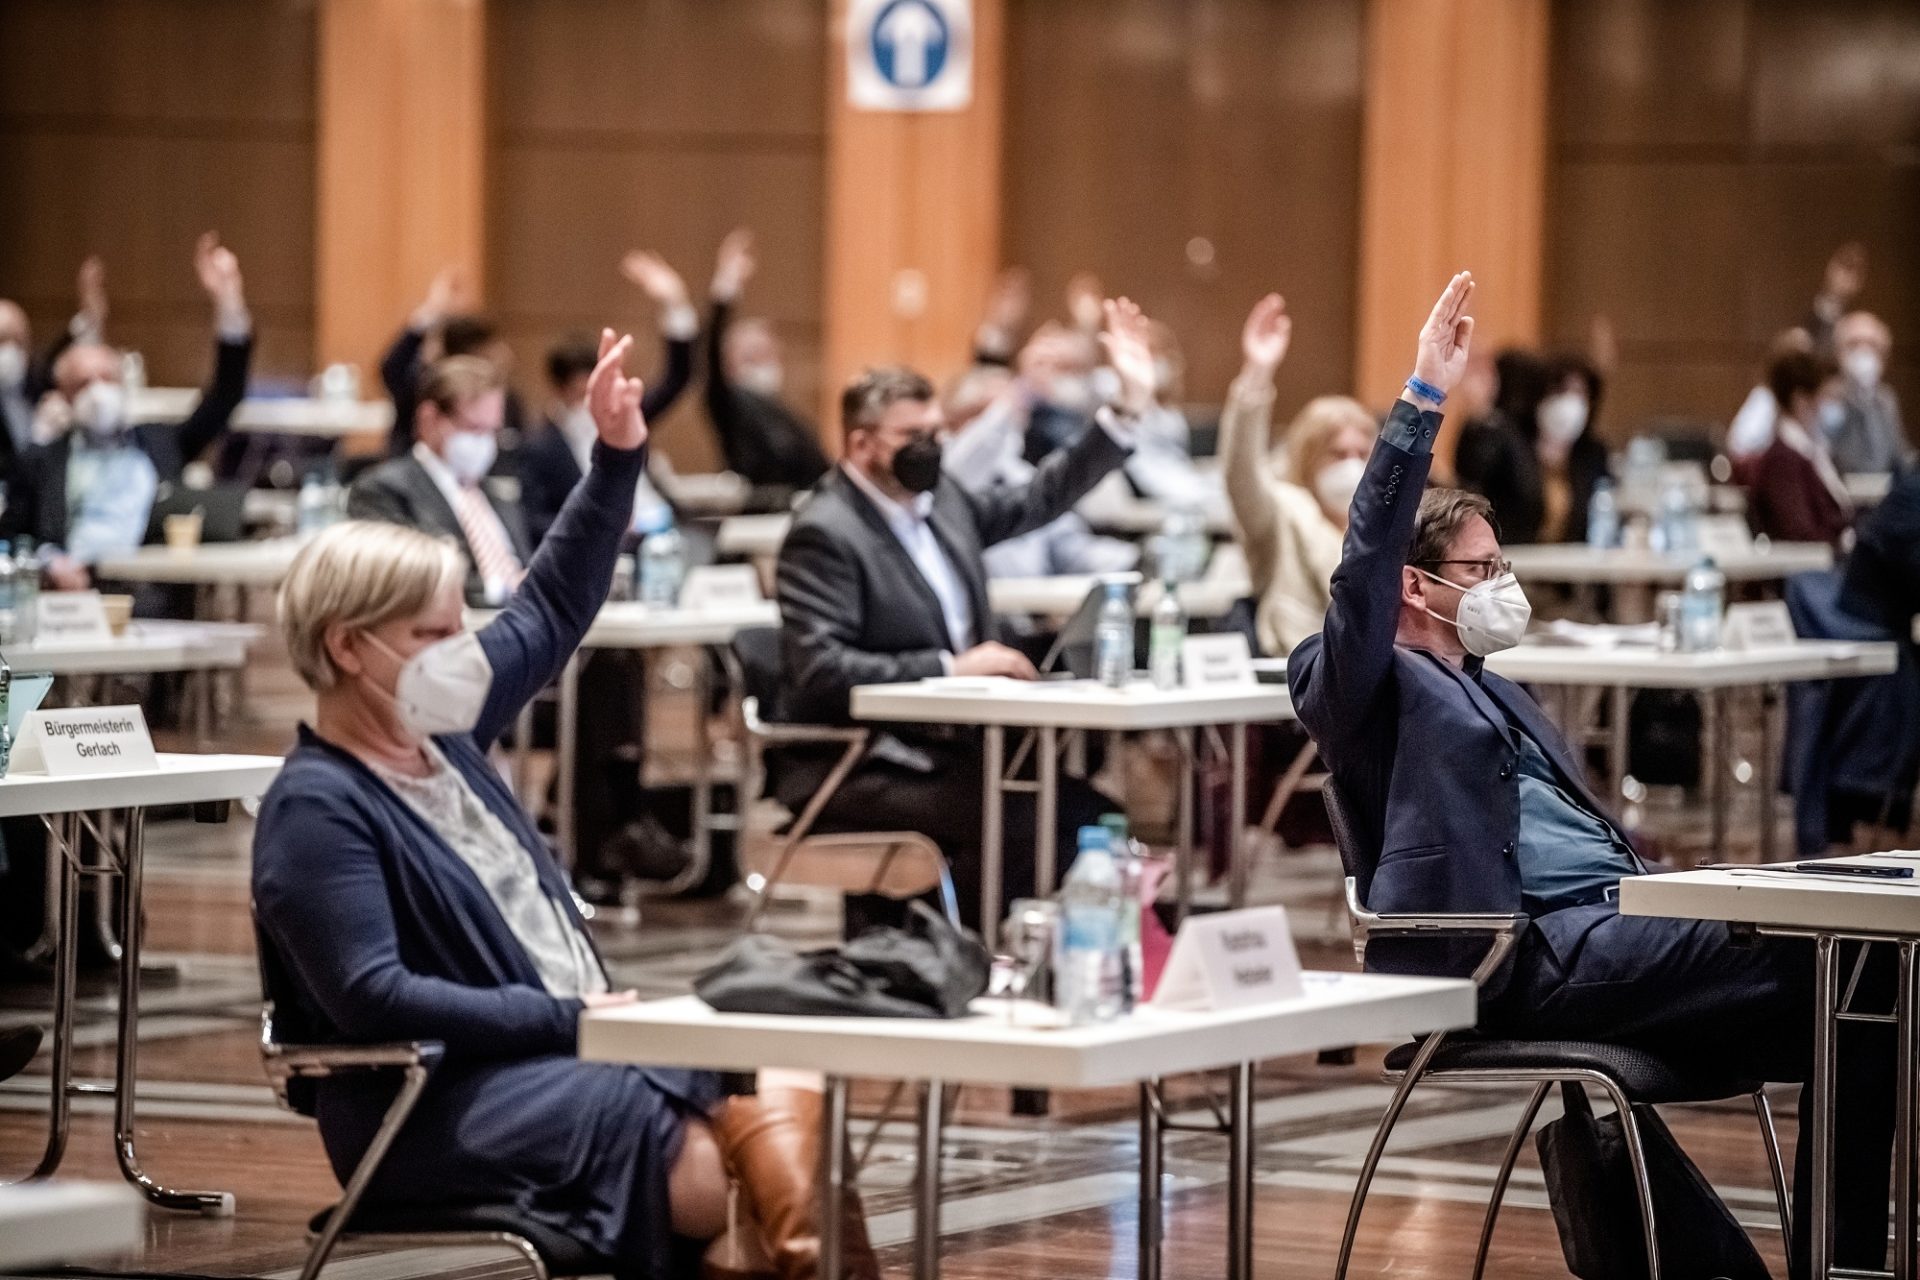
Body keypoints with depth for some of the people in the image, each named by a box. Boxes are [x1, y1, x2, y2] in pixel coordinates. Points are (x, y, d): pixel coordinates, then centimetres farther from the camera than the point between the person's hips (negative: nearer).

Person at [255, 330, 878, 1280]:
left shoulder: (439, 731, 12)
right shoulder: (317, 811, -14)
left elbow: (551, 613, 23)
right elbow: (374, 998, -22)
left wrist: (616, 460, 14)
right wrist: (561, 1018, -21)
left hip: (569, 1049, 9)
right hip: (438, 1108, -9)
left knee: (786, 1103, -13)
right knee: (710, 1164, -26)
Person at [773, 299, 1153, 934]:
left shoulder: (941, 500, 12)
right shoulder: (824, 535, -12)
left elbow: (1039, 498, 24)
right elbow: (820, 672, -21)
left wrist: (1130, 404, 18)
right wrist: (951, 667, -22)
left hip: (945, 749, 9)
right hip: (851, 773, -8)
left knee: (1085, 806, -12)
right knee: (1015, 821, -29)